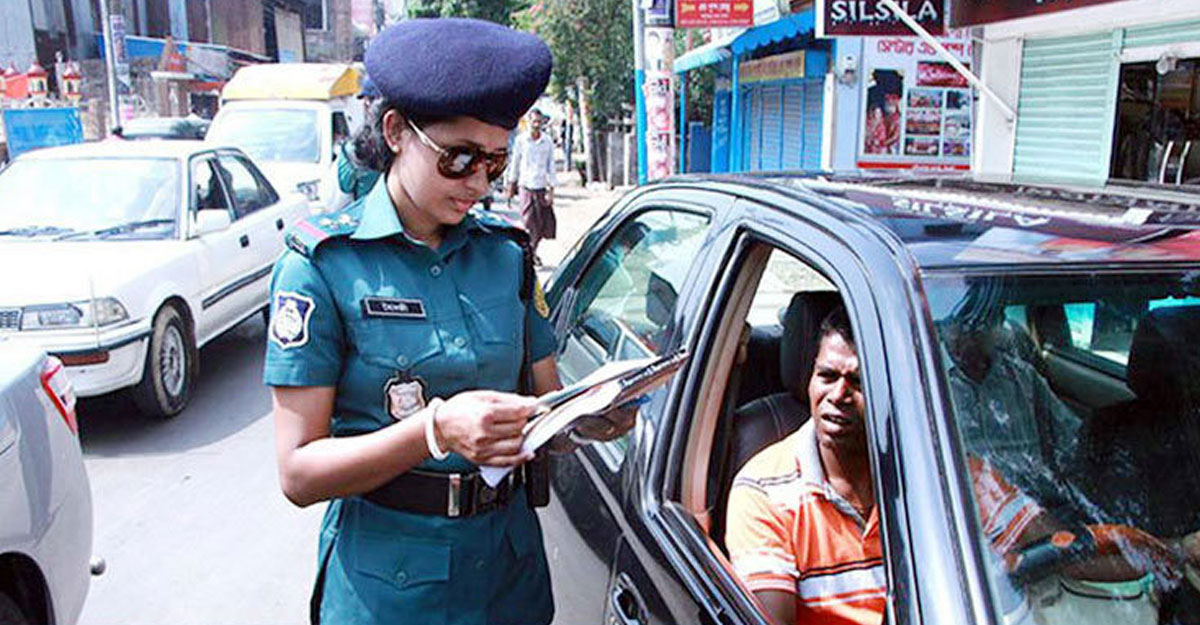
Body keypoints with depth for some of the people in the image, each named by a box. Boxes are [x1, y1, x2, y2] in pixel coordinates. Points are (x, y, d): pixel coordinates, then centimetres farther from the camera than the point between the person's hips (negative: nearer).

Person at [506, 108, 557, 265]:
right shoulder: (520, 140, 0)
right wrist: (511, 187, 9)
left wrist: (551, 191, -1)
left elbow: (551, 167, 4)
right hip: (525, 187, -2)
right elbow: (515, 164, 8)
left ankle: (533, 251, 24)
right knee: (530, 224, -5)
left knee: (546, 223, 2)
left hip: (542, 188, 2)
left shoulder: (548, 142, 3)